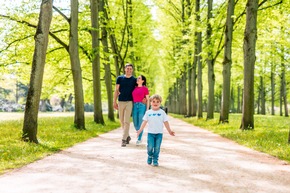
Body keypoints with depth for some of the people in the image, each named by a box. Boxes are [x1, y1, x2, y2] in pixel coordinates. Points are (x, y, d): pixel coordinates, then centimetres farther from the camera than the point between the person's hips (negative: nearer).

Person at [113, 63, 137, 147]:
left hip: (129, 102, -2)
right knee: (122, 121, 9)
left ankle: (124, 139, -9)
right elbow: (116, 90, 7)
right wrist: (114, 102, 3)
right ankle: (127, 136, 25)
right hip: (120, 102, 2)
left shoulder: (134, 80, 4)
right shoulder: (119, 78, 7)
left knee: (126, 121, -10)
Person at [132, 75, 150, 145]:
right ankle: (140, 137, 29)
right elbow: (132, 98, 19)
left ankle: (139, 139, 4)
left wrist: (147, 110, -4)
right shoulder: (134, 88, 13)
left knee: (140, 123, -6)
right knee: (135, 124, 7)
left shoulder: (145, 88, 1)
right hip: (134, 106, 4)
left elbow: (148, 100, 1)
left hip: (142, 106, -4)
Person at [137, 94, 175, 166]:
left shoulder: (162, 112, 2)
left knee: (157, 148, 0)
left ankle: (155, 160, 13)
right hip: (150, 133, 0)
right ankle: (150, 157, 22)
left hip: (159, 133, 0)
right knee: (150, 147, -5)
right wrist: (140, 130, -7)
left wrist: (169, 131, 1)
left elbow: (166, 122, 5)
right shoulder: (148, 112, 3)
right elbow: (144, 122, 2)